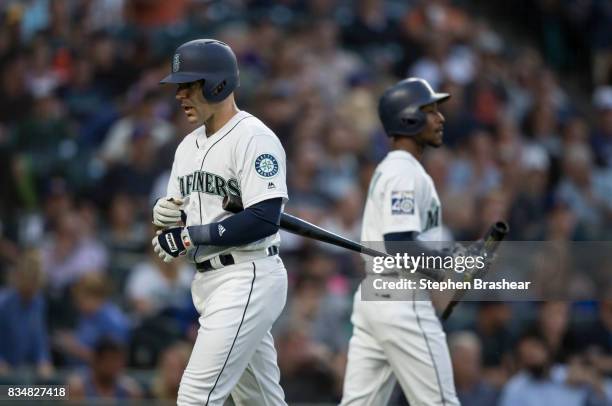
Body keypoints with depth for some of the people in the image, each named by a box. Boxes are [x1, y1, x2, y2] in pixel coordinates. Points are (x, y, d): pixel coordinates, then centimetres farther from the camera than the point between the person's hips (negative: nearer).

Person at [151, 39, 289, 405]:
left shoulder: (254, 138, -12)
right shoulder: (190, 145, 15)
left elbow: (265, 219, -22)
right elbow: (177, 223, 20)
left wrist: (191, 236, -19)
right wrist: (166, 216, -5)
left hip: (248, 279, -9)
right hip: (208, 280, 9)